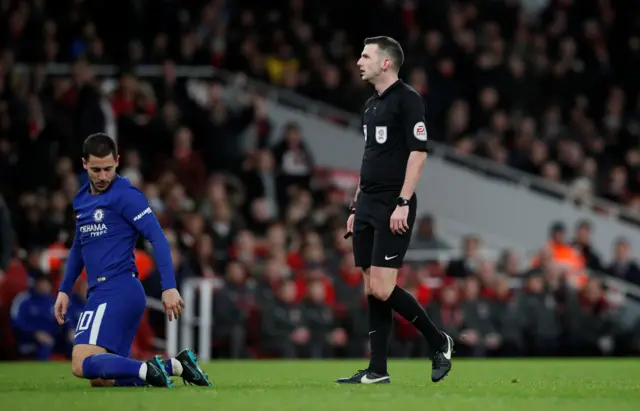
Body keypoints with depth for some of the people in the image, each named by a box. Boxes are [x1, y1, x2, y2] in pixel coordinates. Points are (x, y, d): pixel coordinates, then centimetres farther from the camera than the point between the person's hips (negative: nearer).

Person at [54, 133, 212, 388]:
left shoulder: (125, 195, -8)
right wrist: (64, 290, 24)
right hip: (100, 292, 9)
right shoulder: (81, 199, 17)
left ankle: (146, 371, -22)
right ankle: (176, 365, 5)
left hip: (117, 291, -9)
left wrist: (169, 287, -21)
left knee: (82, 365, -20)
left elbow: (158, 239, -14)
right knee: (100, 379, 4)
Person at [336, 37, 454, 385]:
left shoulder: (407, 99, -9)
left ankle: (439, 342, 3)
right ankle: (377, 371, 7)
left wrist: (403, 203, -21)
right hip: (368, 206, 9)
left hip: (393, 209, -9)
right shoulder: (371, 104, 17)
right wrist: (356, 206, 20)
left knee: (382, 288, -13)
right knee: (371, 291, 5)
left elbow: (418, 153, -16)